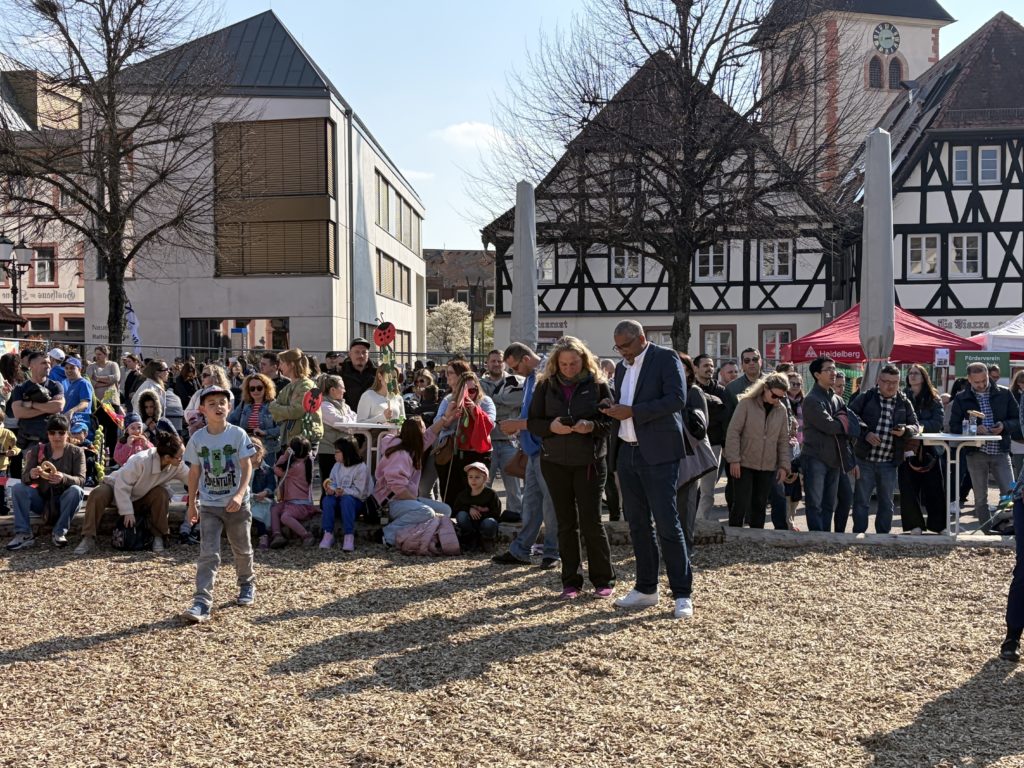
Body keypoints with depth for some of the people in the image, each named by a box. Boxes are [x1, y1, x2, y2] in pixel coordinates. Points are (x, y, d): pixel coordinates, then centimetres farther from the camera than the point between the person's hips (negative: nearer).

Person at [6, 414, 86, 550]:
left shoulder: (76, 452, -3)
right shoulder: (37, 450, 2)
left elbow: (81, 480, -16)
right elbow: (24, 477, -7)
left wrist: (63, 478, -38)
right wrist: (31, 475, -33)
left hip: (64, 502, -2)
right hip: (42, 499, 2)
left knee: (76, 491, -32)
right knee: (18, 488, -22)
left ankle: (60, 532, -22)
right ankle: (24, 534, -23)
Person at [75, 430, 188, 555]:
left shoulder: (178, 465, -23)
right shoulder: (140, 461, -39)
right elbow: (122, 486, -31)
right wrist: (128, 512, -30)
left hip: (140, 497, 3)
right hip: (117, 487, -3)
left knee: (162, 494, -28)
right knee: (98, 494, -34)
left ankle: (158, 536, -13)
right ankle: (88, 539, -25)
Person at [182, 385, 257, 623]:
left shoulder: (238, 434, -9)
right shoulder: (198, 439, -2)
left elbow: (247, 467, -11)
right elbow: (194, 472, 7)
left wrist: (239, 494, -23)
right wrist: (192, 504, 9)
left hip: (237, 504, -1)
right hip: (209, 505, 1)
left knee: (242, 548, 16)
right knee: (208, 554, -8)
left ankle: (247, 584, 41)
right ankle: (202, 603, -11)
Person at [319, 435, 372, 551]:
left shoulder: (361, 467, -10)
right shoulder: (337, 466, 10)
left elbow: (359, 492, -14)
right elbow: (332, 484, 7)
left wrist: (344, 492, -30)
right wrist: (331, 489, -18)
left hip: (356, 502, -5)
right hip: (339, 499, 5)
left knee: (347, 500, -38)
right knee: (327, 500, -28)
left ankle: (349, 536, -42)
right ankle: (328, 534, -31)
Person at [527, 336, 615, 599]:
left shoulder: (598, 384, -2)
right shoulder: (545, 385, 3)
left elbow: (612, 421, -2)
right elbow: (532, 422, 4)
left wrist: (592, 426, -21)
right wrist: (551, 426, -16)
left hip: (589, 463, -2)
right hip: (555, 463, 2)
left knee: (591, 521, -2)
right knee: (566, 523, 8)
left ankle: (603, 579, 12)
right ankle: (571, 582, 16)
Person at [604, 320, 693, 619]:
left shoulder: (666, 358, -5)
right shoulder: (622, 367, 17)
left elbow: (677, 399, -17)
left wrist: (633, 411, -18)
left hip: (658, 455, -7)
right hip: (628, 454, 7)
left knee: (667, 524, -9)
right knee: (638, 523, 11)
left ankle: (683, 594, -1)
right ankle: (646, 588, 21)